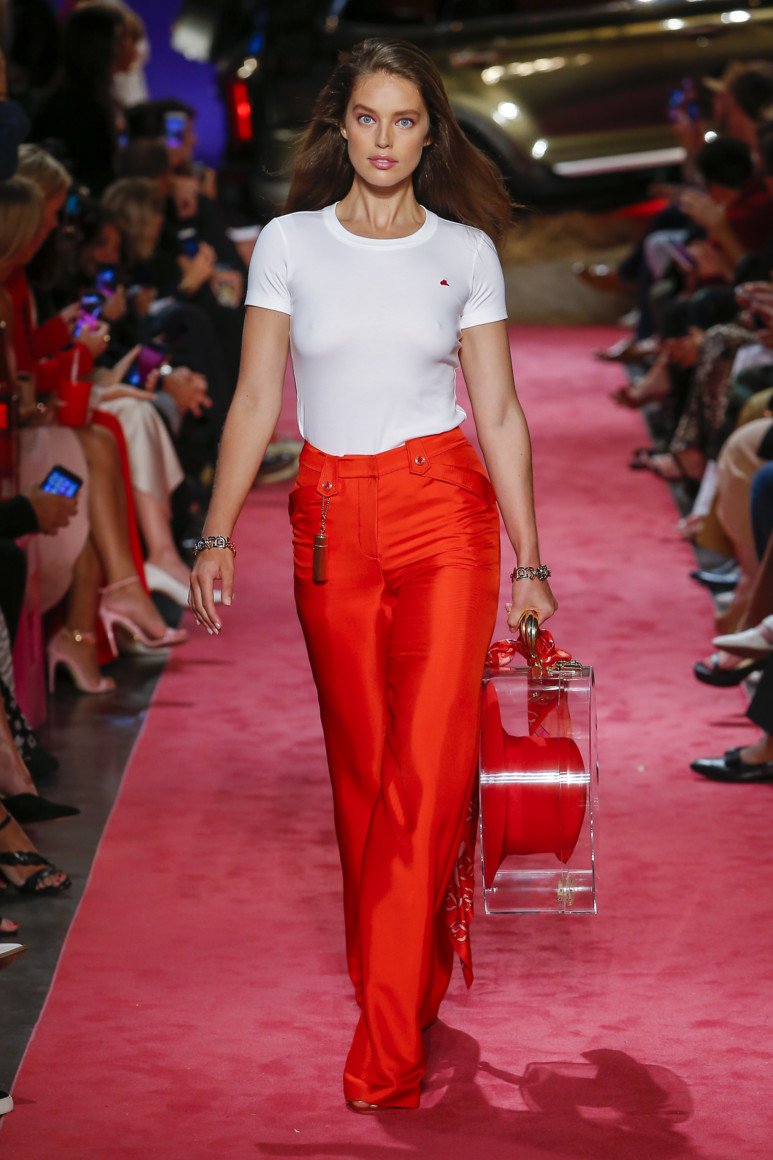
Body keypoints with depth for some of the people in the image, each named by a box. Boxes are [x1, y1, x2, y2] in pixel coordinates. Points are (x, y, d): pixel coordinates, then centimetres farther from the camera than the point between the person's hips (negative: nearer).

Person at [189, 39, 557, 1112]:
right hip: (330, 520, 2)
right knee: (363, 767, 8)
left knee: (426, 771, -10)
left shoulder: (467, 251, 4)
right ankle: (407, 978, 25)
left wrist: (529, 563, 6)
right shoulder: (289, 244, 5)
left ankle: (386, 1061, -9)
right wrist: (217, 534, -5)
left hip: (443, 512, -2)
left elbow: (499, 414, 7)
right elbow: (257, 401, 4)